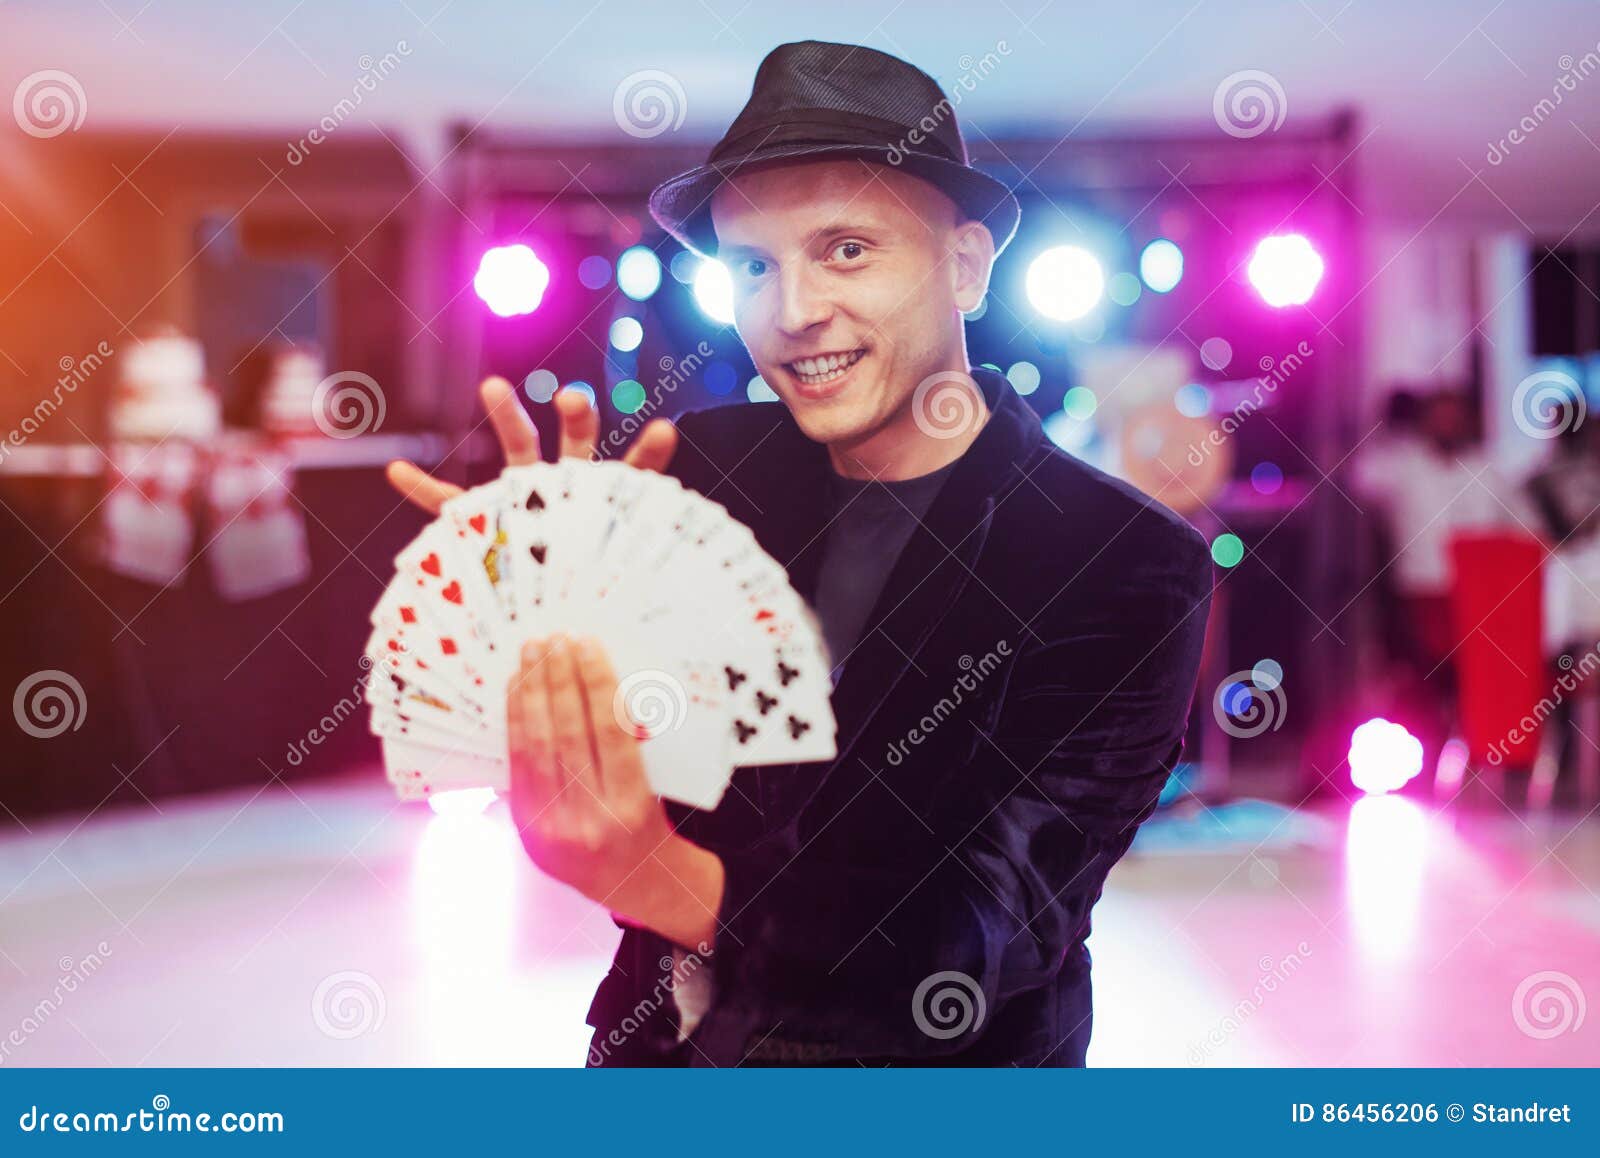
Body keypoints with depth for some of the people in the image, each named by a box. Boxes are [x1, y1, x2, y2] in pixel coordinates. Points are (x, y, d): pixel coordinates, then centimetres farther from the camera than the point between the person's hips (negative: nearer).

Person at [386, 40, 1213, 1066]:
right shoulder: (702, 465, -11)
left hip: (935, 1069, -3)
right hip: (659, 1051, 3)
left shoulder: (1133, 570, -19)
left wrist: (671, 883, -43)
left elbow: (995, 927, -28)